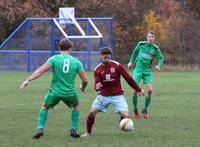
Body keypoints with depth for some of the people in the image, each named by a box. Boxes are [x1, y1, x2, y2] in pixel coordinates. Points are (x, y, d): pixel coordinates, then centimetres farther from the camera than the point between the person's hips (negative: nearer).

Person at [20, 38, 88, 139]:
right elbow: (85, 80, 1)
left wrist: (28, 80, -14)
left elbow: (41, 70, -16)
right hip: (70, 93, 1)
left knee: (44, 106, 26)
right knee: (76, 106, 32)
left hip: (55, 92, -1)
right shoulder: (76, 62, 0)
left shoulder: (54, 59, -5)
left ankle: (40, 129, 10)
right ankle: (74, 130, 23)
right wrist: (83, 87, 24)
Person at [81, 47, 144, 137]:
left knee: (125, 115, -17)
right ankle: (88, 133, 8)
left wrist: (138, 89, 1)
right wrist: (97, 87, -36)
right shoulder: (97, 70, -5)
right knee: (92, 112, -10)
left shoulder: (116, 66, -11)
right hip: (103, 95, 2)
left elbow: (128, 78, -4)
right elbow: (96, 84, -10)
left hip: (117, 95, -2)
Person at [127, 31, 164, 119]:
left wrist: (158, 66, -2)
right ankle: (135, 110, 4)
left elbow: (161, 58, 15)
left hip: (147, 70, 1)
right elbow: (135, 52, 19)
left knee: (150, 90, -10)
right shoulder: (141, 44, 0)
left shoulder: (155, 49, 0)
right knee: (135, 89, -12)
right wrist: (131, 61, 18)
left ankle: (145, 110, 8)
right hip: (138, 68, -1)